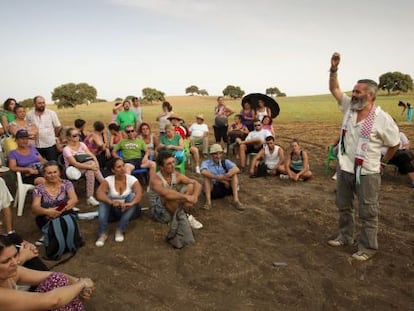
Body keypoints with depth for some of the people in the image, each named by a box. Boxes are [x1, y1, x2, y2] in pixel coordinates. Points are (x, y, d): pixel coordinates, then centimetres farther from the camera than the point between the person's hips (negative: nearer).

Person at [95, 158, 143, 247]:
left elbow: (139, 194, -29)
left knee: (132, 195, -29)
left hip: (128, 210, -1)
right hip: (114, 211, 1)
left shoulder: (131, 179, -11)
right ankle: (103, 233, -35)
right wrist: (112, 202, -49)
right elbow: (99, 193, -29)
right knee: (104, 199, -26)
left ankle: (120, 230, -32)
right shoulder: (108, 180, -10)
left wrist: (130, 203, -51)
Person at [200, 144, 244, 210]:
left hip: (225, 188, 2)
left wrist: (223, 177, -33)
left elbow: (236, 169, -19)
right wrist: (218, 178, -31)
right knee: (206, 176, -25)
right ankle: (208, 202, -34)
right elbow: (203, 172, -28)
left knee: (234, 173, -18)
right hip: (212, 190, -2)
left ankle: (236, 200, -29)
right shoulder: (206, 162, -3)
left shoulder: (225, 162, 2)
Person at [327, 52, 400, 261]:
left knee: (368, 213, 6)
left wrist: (383, 160, 7)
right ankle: (345, 237, 37)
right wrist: (334, 69, -7)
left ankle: (367, 248, 20)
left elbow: (395, 144, -2)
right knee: (343, 207, 19)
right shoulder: (349, 106, 0)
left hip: (367, 173, -6)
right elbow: (334, 88, 4)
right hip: (344, 169, 6)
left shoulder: (383, 119, -15)